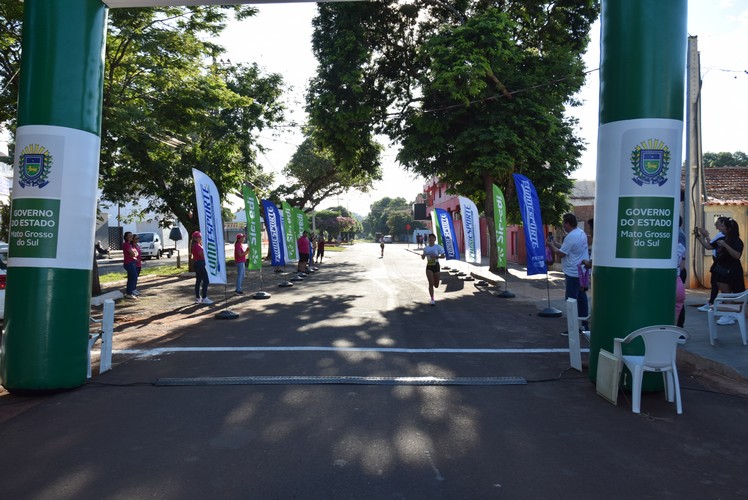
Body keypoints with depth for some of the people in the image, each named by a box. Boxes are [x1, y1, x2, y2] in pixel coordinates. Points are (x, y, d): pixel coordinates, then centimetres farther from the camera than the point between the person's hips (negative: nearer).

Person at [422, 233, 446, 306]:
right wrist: (422, 256, -9)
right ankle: (432, 300, -7)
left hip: (436, 265, -1)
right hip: (429, 266, 1)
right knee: (431, 283, -11)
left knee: (436, 285, 8)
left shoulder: (438, 247, -4)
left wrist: (436, 256, -24)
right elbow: (423, 258, 14)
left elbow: (443, 256, -9)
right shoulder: (426, 248, 6)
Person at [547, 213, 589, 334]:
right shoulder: (582, 233, 11)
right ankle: (584, 325, 22)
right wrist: (555, 243, 18)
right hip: (582, 272, 10)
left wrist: (551, 245, 0)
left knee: (571, 300, -3)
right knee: (582, 298, 15)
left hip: (573, 273, -10)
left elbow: (561, 253, -15)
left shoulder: (571, 237, -20)